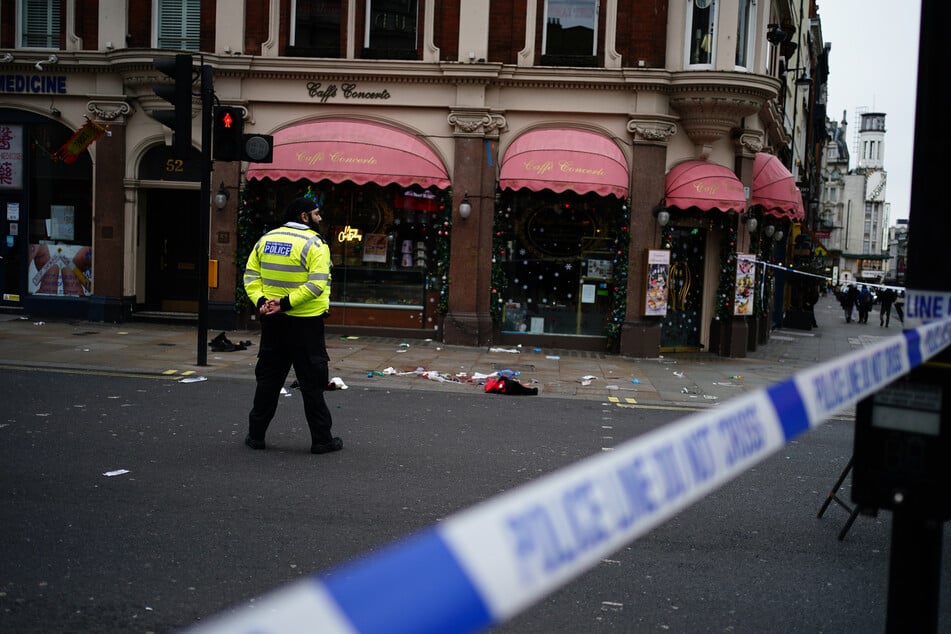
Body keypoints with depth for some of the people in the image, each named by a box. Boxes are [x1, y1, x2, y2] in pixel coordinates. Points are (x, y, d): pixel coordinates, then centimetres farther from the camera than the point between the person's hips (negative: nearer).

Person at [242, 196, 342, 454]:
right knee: (311, 382, 2)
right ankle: (322, 439, 8)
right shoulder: (313, 244, -12)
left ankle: (256, 434, 17)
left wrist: (261, 301, -6)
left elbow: (251, 276, 6)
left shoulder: (265, 239, 8)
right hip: (305, 323, -5)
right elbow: (318, 283, -22)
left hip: (272, 319, 5)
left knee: (268, 377, 14)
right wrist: (286, 303, -21)